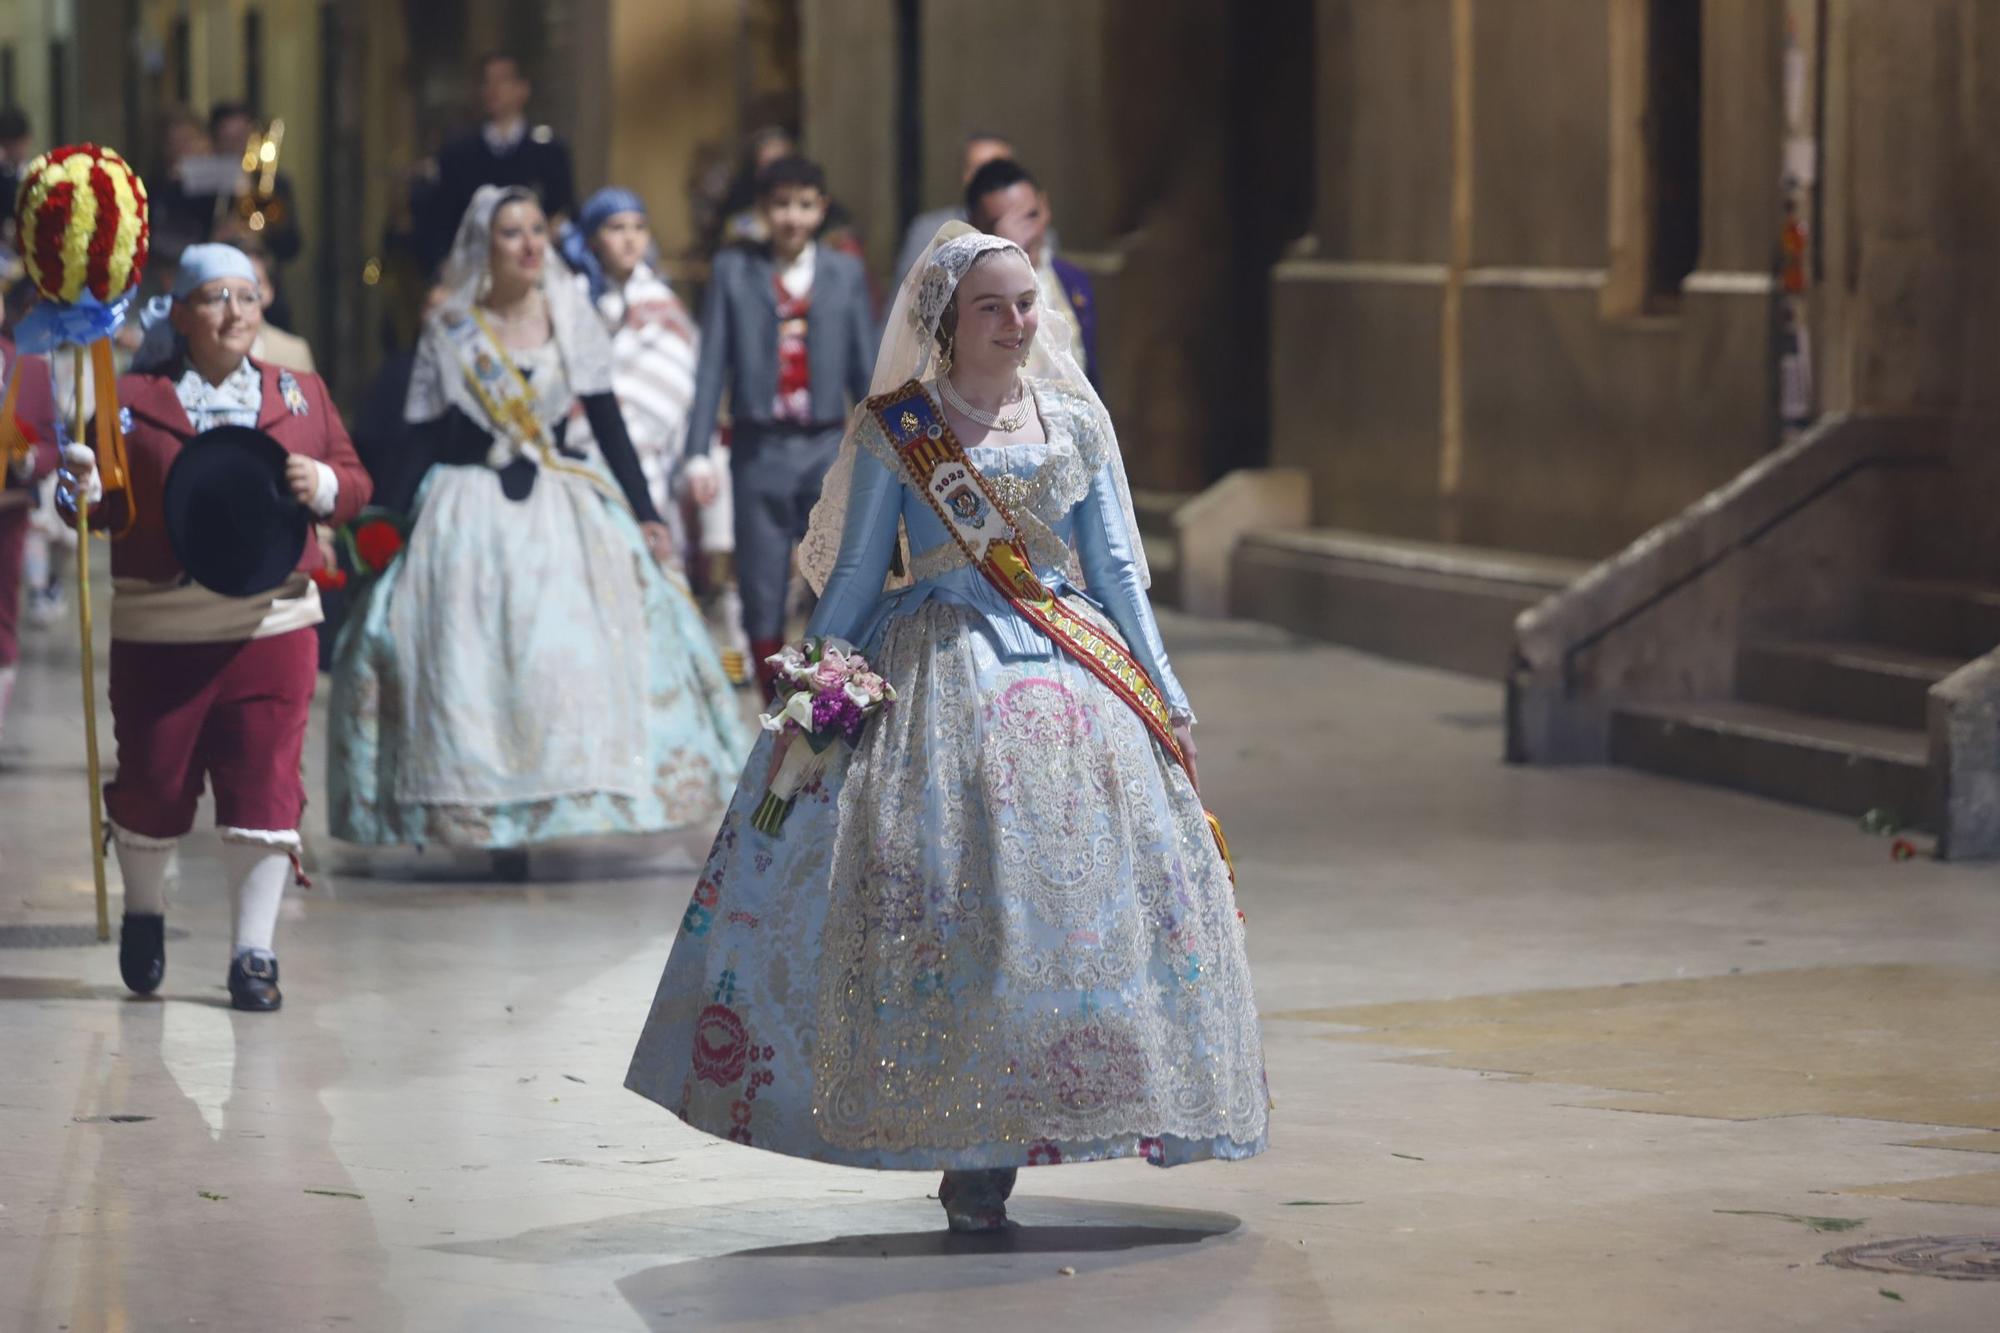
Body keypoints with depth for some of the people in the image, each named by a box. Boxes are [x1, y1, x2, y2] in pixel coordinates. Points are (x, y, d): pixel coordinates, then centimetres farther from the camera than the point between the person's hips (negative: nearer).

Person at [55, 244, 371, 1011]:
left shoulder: (301, 396, 10)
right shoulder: (132, 401, 2)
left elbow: (354, 486, 11)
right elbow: (110, 508, 2)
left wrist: (323, 485, -10)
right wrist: (83, 491, -20)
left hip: (270, 623, 1)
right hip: (158, 627, -1)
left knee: (264, 784, -2)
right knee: (154, 783, 6)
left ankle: (255, 954, 6)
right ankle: (144, 914, 34)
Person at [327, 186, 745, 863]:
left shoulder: (571, 317, 3)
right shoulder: (448, 330, 0)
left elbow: (608, 424, 4)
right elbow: (422, 440, 3)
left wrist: (644, 514, -1)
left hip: (563, 512, 1)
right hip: (470, 515, -1)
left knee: (572, 659, -9)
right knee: (475, 668, -6)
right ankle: (500, 834, -2)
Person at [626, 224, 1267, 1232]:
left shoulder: (1078, 422, 11)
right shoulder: (895, 430, 4)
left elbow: (1116, 570, 13)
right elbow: (854, 574, 6)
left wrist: (1165, 693, 9)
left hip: (1075, 674, 3)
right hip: (939, 671, -3)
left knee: (1085, 877, -6)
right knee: (943, 885, -13)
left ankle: (984, 1152, 0)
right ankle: (971, 1154, -8)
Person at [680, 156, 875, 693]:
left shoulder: (846, 273, 8)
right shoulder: (734, 271, 5)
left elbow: (865, 367, 8)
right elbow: (711, 364, 3)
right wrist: (698, 452, -3)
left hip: (826, 447, 0)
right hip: (759, 447, 0)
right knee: (762, 593, 4)